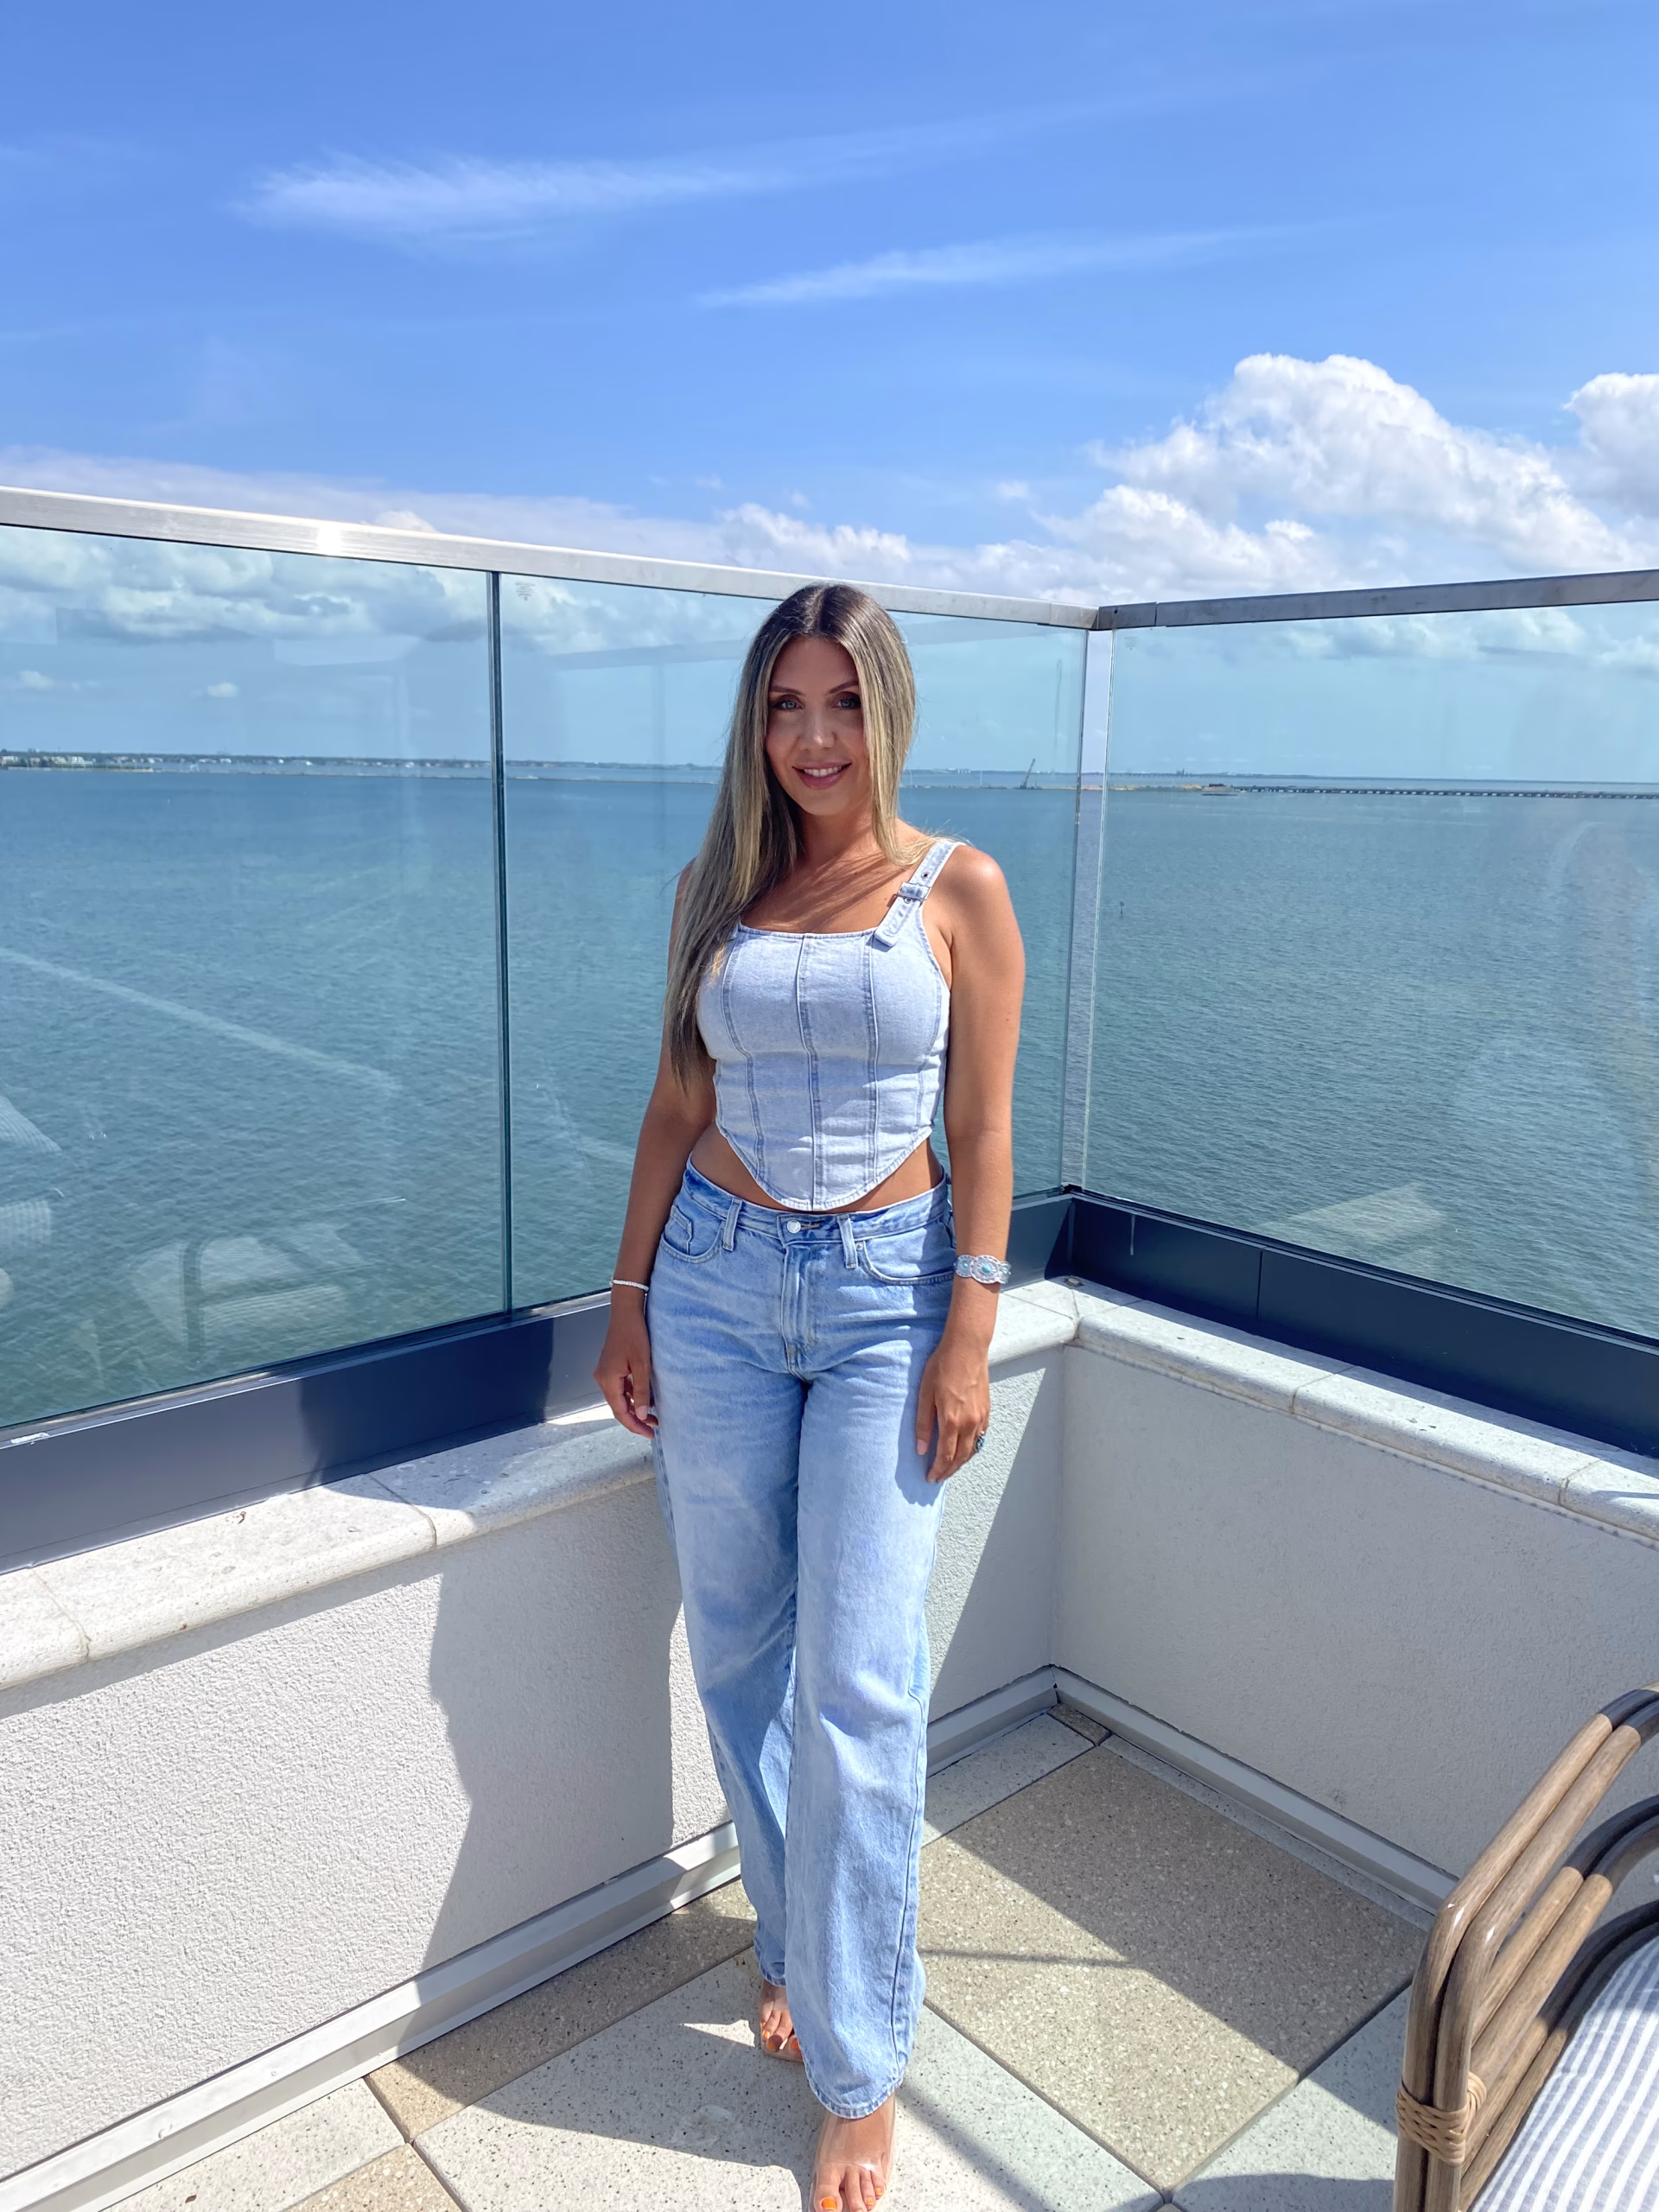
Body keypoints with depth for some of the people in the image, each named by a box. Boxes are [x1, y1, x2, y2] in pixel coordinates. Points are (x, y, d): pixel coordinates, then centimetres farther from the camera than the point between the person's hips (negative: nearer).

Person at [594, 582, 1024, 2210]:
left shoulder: (957, 888, -1)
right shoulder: (717, 886, 7)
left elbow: (982, 1126, -3)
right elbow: (677, 1105, 9)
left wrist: (969, 1331, -8)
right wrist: (629, 1301, 7)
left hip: (882, 1288, -3)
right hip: (716, 1280, 3)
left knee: (857, 1685, -1)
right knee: (738, 1647, 12)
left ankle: (858, 2065, 17)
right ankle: (793, 1935, 37)